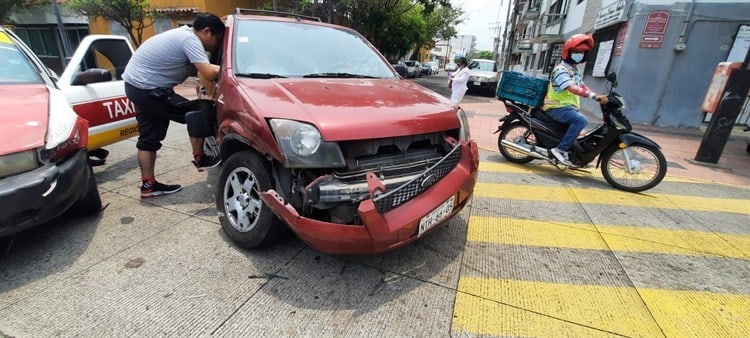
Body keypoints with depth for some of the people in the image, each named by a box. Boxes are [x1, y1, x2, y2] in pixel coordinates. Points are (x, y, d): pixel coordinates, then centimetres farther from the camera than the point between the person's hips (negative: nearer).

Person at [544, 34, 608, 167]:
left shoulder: (575, 70, 19)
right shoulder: (561, 70, -14)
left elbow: (583, 86, 19)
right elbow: (572, 88, -28)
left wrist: (599, 97, 4)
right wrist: (594, 96, -37)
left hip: (569, 107, 10)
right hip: (557, 108, -10)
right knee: (581, 120, -30)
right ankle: (561, 149, -27)